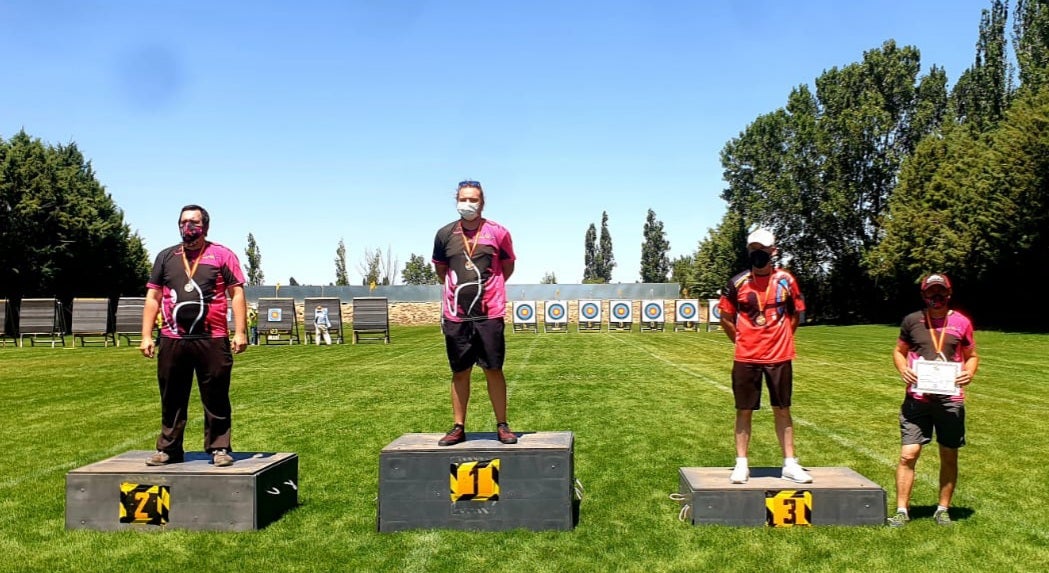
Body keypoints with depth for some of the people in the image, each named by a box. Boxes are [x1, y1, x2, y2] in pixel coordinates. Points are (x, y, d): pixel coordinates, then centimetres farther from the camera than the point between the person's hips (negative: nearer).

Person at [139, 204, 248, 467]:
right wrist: (146, 336, 6)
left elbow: (237, 294, 1)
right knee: (172, 399, 10)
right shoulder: (166, 257, 15)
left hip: (212, 340, -3)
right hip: (172, 340, 3)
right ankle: (168, 449, 20)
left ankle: (219, 448, 10)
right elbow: (153, 298, 14)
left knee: (216, 398, 2)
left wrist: (240, 332, -8)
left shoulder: (222, 255, 5)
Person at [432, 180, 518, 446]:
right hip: (455, 316, 2)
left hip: (489, 314, -2)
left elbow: (508, 266, 13)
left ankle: (502, 425, 14)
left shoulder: (498, 232, -1)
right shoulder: (445, 234, 4)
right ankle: (459, 427, 17)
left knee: (493, 370, 3)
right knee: (460, 372, 8)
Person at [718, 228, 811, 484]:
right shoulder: (737, 283, -2)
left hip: (779, 357, 1)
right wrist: (742, 341, 3)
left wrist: (780, 339, 6)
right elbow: (726, 318, 6)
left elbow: (796, 314, 11)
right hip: (746, 358, -1)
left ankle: (790, 464, 18)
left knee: (782, 410, 10)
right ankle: (741, 464, 13)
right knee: (744, 411, 5)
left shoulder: (786, 280, 0)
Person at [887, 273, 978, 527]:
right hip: (917, 398, -1)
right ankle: (901, 510, 5)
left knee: (949, 456, 10)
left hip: (951, 399, 1)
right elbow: (899, 351, 13)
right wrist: (903, 370, -7)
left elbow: (972, 355, 13)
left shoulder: (961, 322, 3)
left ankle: (943, 509, 26)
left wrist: (969, 373, -8)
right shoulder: (912, 320, 3)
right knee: (908, 454, -4)